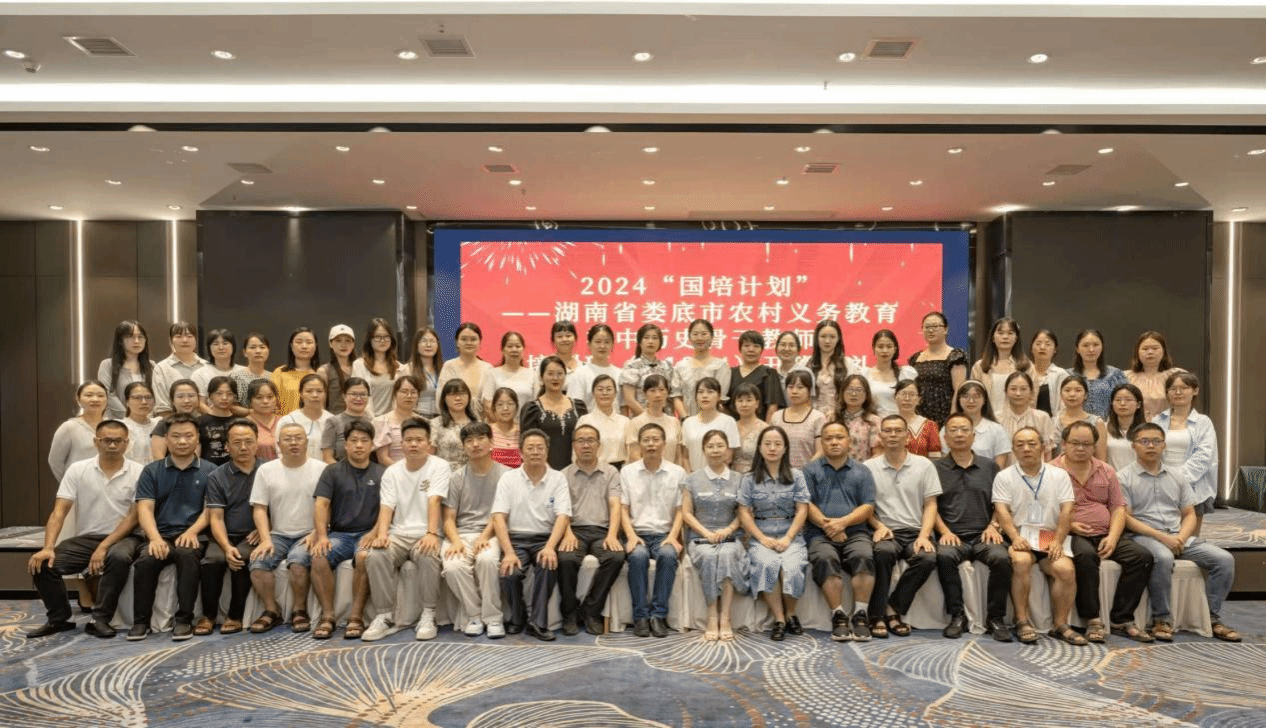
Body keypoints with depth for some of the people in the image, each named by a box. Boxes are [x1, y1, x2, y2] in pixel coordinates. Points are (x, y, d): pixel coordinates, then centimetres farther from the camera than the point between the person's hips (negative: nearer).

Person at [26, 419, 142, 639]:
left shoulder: (138, 473, -5)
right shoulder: (77, 470, 2)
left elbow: (133, 517, -8)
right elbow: (59, 511, -4)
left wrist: (104, 547, -18)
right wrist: (48, 547, -18)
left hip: (121, 537, -3)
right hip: (85, 538, 3)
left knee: (119, 558, -37)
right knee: (41, 563, -19)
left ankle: (99, 620, -20)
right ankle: (58, 619, 4)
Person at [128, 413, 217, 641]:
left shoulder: (209, 471, 11)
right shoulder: (151, 472, 15)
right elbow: (144, 508, 3)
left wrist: (192, 531, -16)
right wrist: (155, 538, -15)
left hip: (191, 536, -2)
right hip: (160, 535, 2)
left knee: (187, 555, -35)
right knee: (144, 561, -29)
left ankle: (184, 620, -24)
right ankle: (141, 621, -11)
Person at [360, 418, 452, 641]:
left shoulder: (439, 467, -1)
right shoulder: (392, 472, 10)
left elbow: (434, 501, -16)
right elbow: (386, 507, 0)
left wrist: (432, 533, -30)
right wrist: (382, 534, -20)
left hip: (425, 535, -3)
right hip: (398, 534, 3)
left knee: (429, 556, -35)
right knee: (375, 556, -27)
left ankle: (428, 617, -17)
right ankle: (386, 617, -14)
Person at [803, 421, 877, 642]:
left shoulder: (862, 471, 17)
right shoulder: (811, 470, 14)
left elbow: (868, 508, 6)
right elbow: (807, 505, 4)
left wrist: (843, 522, -10)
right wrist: (826, 525, -12)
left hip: (855, 531, 1)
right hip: (820, 533, -1)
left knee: (864, 556, -31)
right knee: (825, 559, -33)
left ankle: (860, 615, -23)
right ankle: (838, 616, -25)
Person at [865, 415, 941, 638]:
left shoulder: (924, 465, 10)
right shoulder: (869, 467, 8)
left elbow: (930, 506, 6)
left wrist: (924, 535, -8)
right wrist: (878, 525, -12)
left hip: (914, 531, 2)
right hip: (885, 531, -1)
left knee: (928, 558, -31)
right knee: (883, 551, -36)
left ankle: (892, 609, -15)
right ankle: (878, 614, -22)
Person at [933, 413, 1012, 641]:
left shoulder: (990, 466, 19)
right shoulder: (936, 468, 12)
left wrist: (993, 525, -1)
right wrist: (945, 531, -7)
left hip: (983, 535, 1)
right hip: (953, 535, -1)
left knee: (1002, 558, -30)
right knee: (944, 556, -34)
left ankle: (995, 618, -14)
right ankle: (957, 616, -21)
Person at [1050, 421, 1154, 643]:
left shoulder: (1106, 471, 17)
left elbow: (1118, 508, 13)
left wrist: (1112, 538, -4)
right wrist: (1069, 525, -18)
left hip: (1104, 535, 6)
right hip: (1070, 535, -5)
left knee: (1142, 557, -17)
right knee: (1086, 555, -37)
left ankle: (1121, 619, -12)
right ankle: (1091, 619, -25)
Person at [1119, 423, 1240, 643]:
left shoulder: (1177, 475, 17)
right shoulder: (1125, 477, 0)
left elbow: (1189, 514, 14)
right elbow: (1126, 518, -7)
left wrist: (1180, 538, -6)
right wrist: (1162, 537, -16)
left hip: (1179, 537, 6)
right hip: (1143, 536, -6)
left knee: (1224, 559, -13)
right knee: (1163, 558, -37)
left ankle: (1212, 618, -3)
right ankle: (1162, 619, -22)